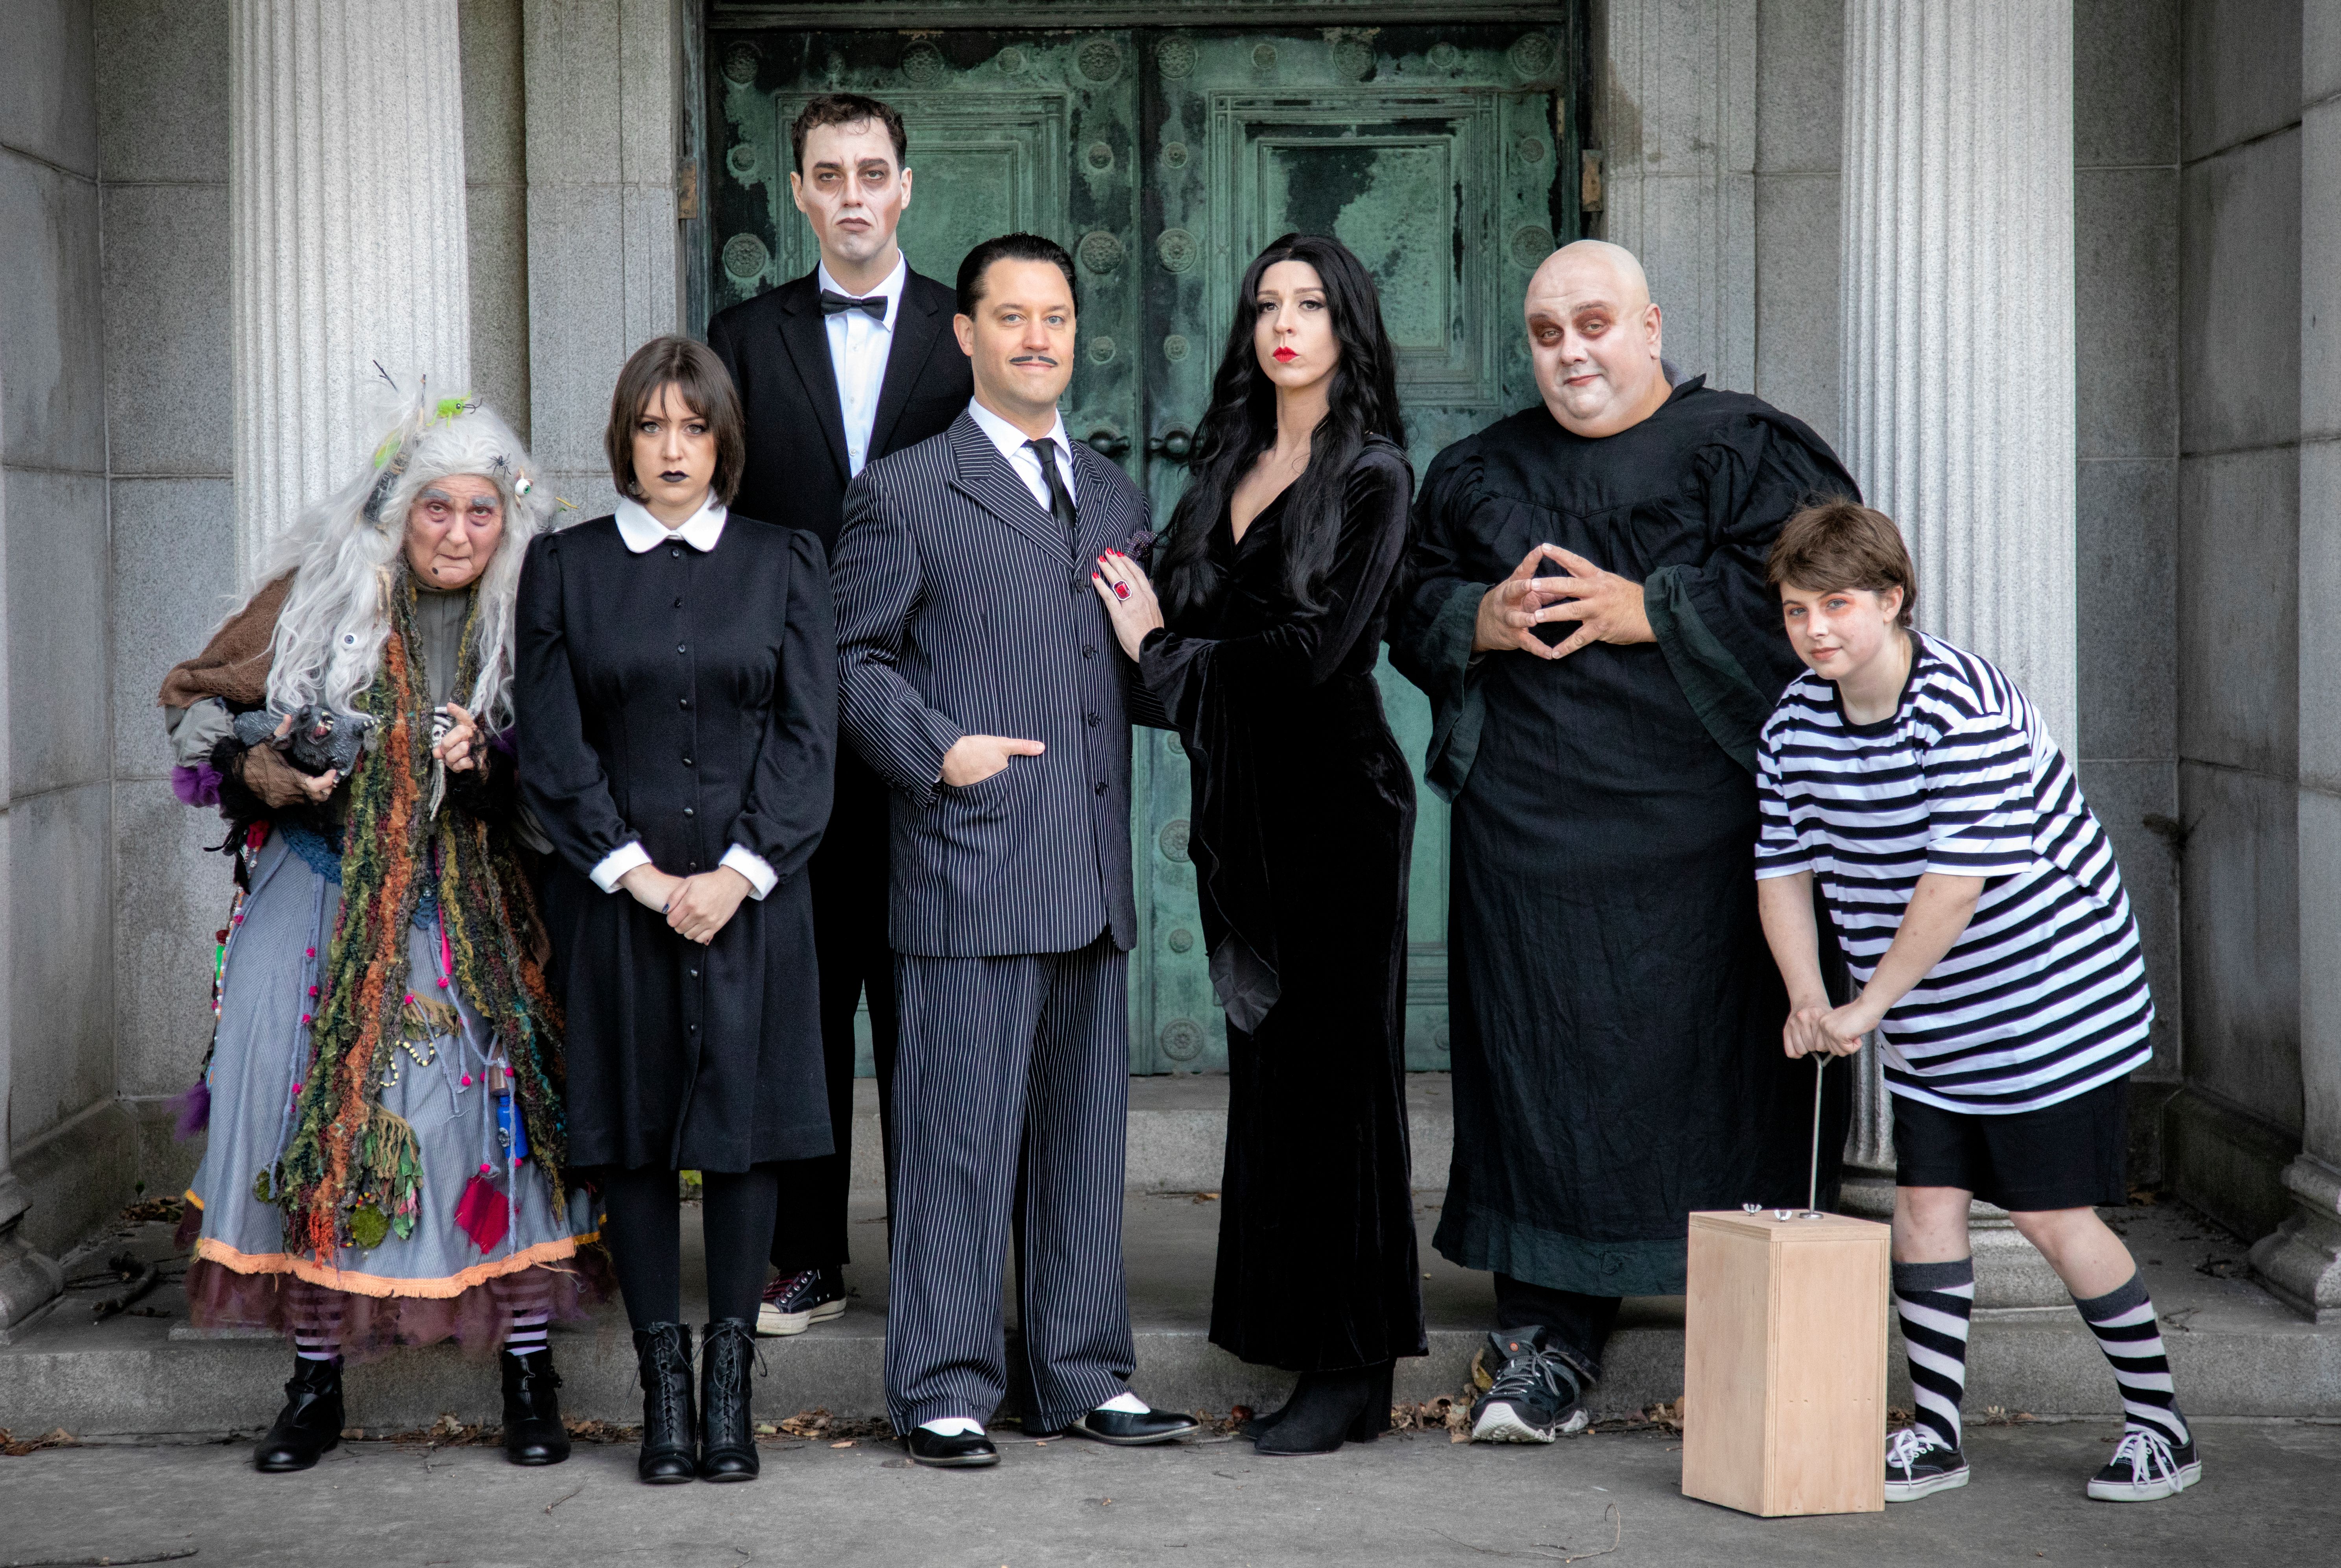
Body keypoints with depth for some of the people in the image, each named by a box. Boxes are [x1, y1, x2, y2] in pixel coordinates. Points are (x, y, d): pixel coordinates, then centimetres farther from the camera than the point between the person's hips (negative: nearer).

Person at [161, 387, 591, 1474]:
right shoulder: (320, 593, -1)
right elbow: (192, 698, 7)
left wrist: (488, 763, -15)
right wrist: (268, 772, -11)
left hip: (472, 911, 0)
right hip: (326, 895, 0)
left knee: (500, 1108, -12)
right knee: (317, 1111, -5)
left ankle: (529, 1379, 0)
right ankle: (316, 1386, 8)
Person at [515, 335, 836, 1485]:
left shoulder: (784, 563, 9)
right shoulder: (565, 566, 8)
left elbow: (809, 736, 2)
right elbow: (552, 745, 2)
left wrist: (736, 873, -10)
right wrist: (640, 875, -9)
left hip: (751, 893, 0)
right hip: (613, 895, 0)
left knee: (744, 1122, -1)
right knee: (633, 1132, 2)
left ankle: (730, 1381, 7)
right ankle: (663, 1386, 8)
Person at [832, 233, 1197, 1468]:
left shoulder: (1117, 497, 19)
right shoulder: (904, 490, 2)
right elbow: (855, 660, 0)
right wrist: (939, 750, -13)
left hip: (1097, 872, 6)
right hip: (972, 868, -5)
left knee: (1086, 1136, 11)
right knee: (959, 1138, -2)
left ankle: (1083, 1376, 20)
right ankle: (944, 1389, 7)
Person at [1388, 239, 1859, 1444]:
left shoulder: (1745, 452, 5)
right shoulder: (1479, 473, 18)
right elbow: (1411, 613, 16)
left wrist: (1644, 611, -12)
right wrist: (1486, 620, -5)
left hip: (1697, 820, -3)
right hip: (1528, 824, 3)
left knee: (1715, 1065, -3)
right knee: (1539, 1073, 1)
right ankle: (1546, 1348, 7)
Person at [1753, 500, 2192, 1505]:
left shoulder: (1965, 707, -24)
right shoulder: (1795, 723, 0)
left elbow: (1958, 879, -28)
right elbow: (1783, 867, 6)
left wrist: (1866, 1007, -23)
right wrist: (1807, 997, -9)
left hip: (2051, 993, -7)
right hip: (1930, 1024, 7)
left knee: (2051, 1216, -2)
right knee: (1925, 1205, 4)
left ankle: (2162, 1429, 14)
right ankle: (1936, 1434, 15)